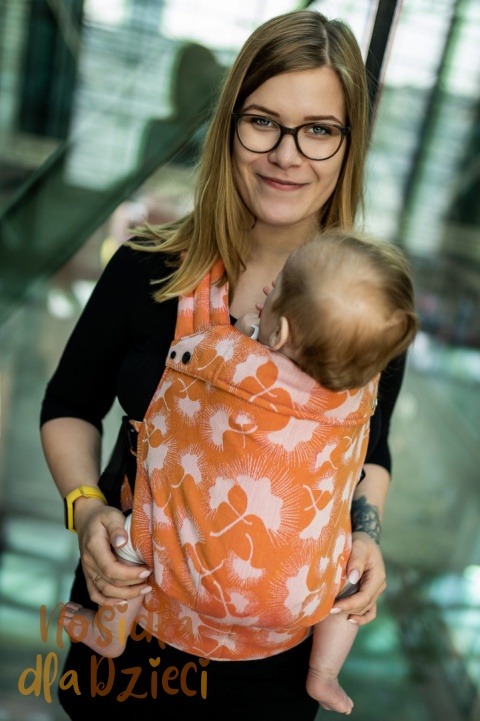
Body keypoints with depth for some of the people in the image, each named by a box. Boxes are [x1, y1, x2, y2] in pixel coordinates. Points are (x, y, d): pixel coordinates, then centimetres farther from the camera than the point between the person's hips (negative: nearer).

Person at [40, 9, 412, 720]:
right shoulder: (147, 268, -16)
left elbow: (370, 447, 2)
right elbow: (70, 407, -4)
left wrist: (365, 532, -16)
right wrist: (88, 508, -20)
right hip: (135, 584, 1)